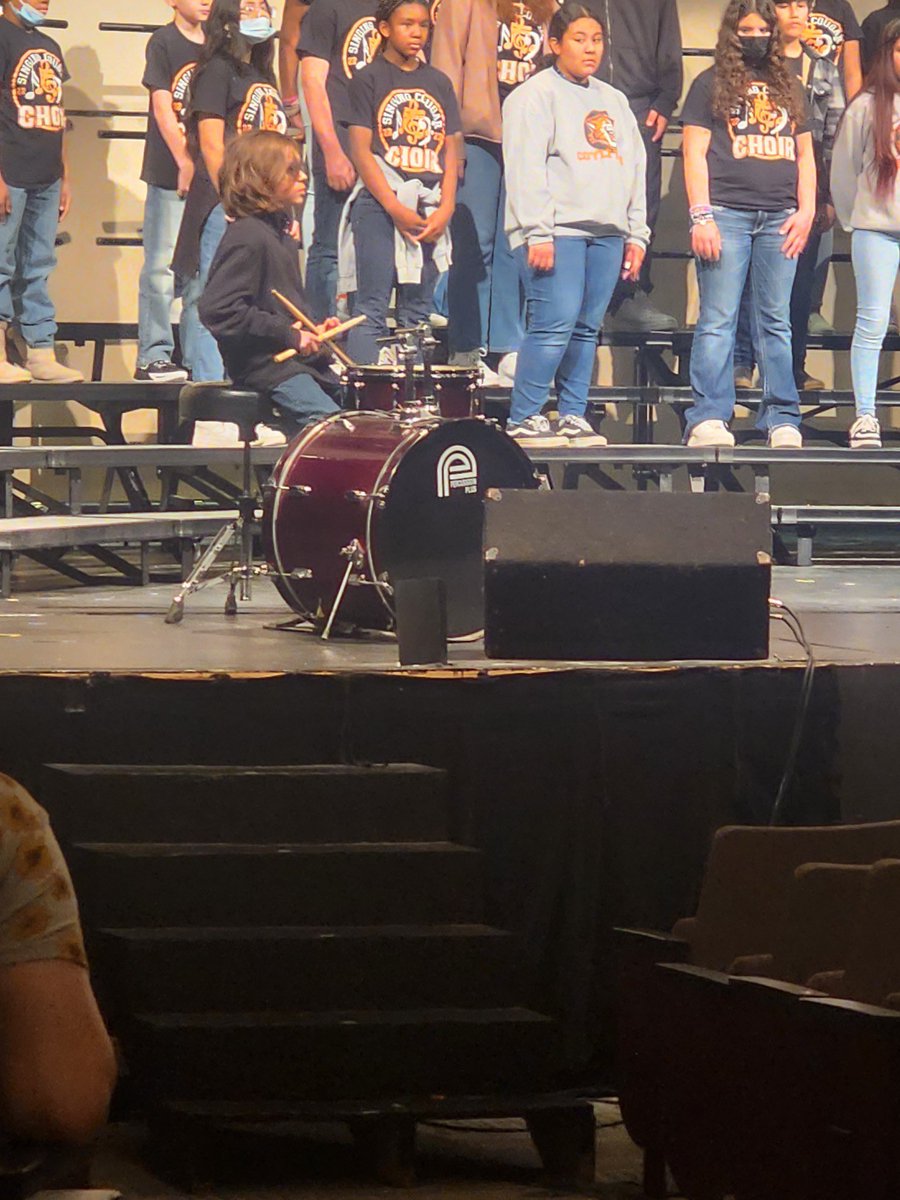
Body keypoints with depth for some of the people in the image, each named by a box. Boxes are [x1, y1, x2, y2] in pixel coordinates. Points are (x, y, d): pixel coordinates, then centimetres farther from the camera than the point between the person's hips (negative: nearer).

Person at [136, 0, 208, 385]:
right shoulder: (164, 42, -2)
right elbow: (162, 107, -9)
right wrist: (185, 162, -17)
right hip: (170, 175, -5)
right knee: (162, 265, -5)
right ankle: (153, 356, -3)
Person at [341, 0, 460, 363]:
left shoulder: (438, 83, 14)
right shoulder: (369, 79, 1)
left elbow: (449, 152, 13)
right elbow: (361, 150, -5)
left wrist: (445, 209, -2)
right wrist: (396, 209, -13)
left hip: (430, 210, 5)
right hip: (379, 203, -5)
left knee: (418, 311, 6)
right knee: (372, 308, -9)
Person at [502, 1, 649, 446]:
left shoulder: (614, 101, 23)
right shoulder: (536, 94, 0)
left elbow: (635, 169, 24)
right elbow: (525, 168, -8)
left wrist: (637, 234, 16)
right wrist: (537, 233, -16)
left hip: (607, 233, 7)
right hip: (557, 229, -7)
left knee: (587, 328, 5)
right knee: (555, 324, -14)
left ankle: (573, 417, 10)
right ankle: (523, 418, -9)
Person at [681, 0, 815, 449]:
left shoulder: (788, 88, 19)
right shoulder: (711, 84, 7)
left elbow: (805, 155, 19)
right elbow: (695, 153, 1)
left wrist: (806, 211, 5)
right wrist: (700, 215, -9)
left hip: (780, 218, 4)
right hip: (727, 212, -3)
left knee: (776, 323, 4)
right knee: (717, 321, -6)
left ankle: (782, 419, 5)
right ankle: (708, 419, -8)